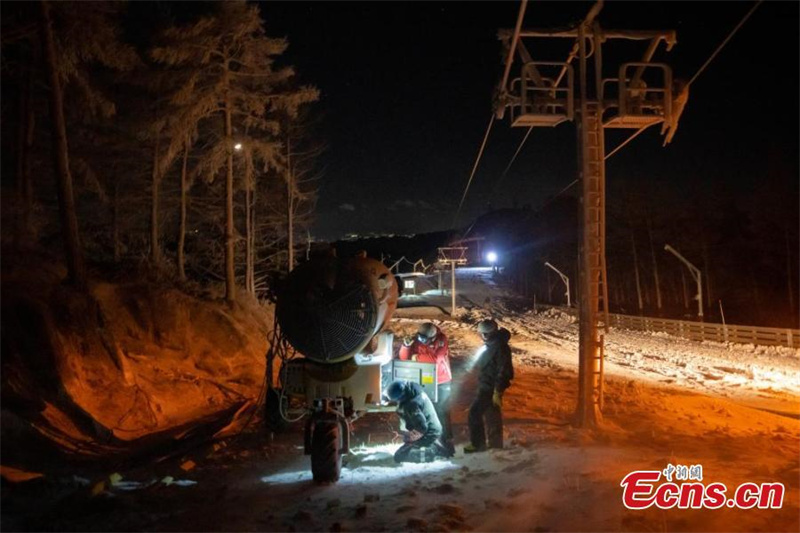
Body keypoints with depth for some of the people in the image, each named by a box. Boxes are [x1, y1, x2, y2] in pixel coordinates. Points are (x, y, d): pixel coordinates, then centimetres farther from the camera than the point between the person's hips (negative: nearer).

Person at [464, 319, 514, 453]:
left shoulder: (500, 346, -19)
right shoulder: (490, 344, 12)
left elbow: (503, 371, -22)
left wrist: (497, 391, -24)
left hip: (490, 388, -10)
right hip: (486, 386, 10)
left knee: (475, 412, -10)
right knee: (492, 417, 15)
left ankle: (477, 443, -3)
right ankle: (495, 445, 23)